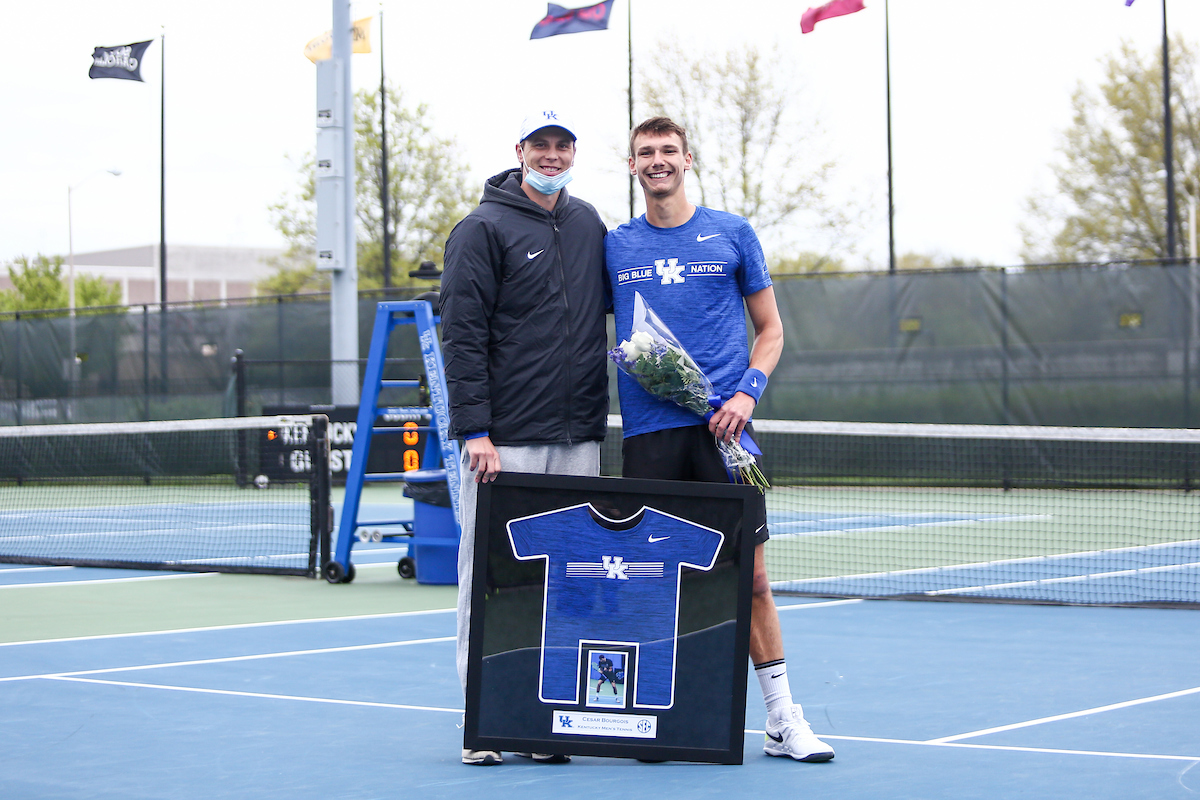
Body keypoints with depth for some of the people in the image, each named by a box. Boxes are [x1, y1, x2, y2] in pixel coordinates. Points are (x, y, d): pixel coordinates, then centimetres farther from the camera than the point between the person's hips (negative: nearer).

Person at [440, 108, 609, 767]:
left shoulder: (588, 225, 15)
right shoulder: (483, 230, -2)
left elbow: (612, 296, 30)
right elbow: (462, 336, -7)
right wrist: (474, 429, -15)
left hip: (578, 439, 5)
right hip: (505, 440, -5)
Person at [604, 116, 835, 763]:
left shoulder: (732, 235, 8)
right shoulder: (614, 247, 11)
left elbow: (770, 328, 11)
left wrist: (747, 392, -6)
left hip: (721, 425, -1)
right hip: (647, 433, 1)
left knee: (748, 575, -2)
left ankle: (782, 718, 4)